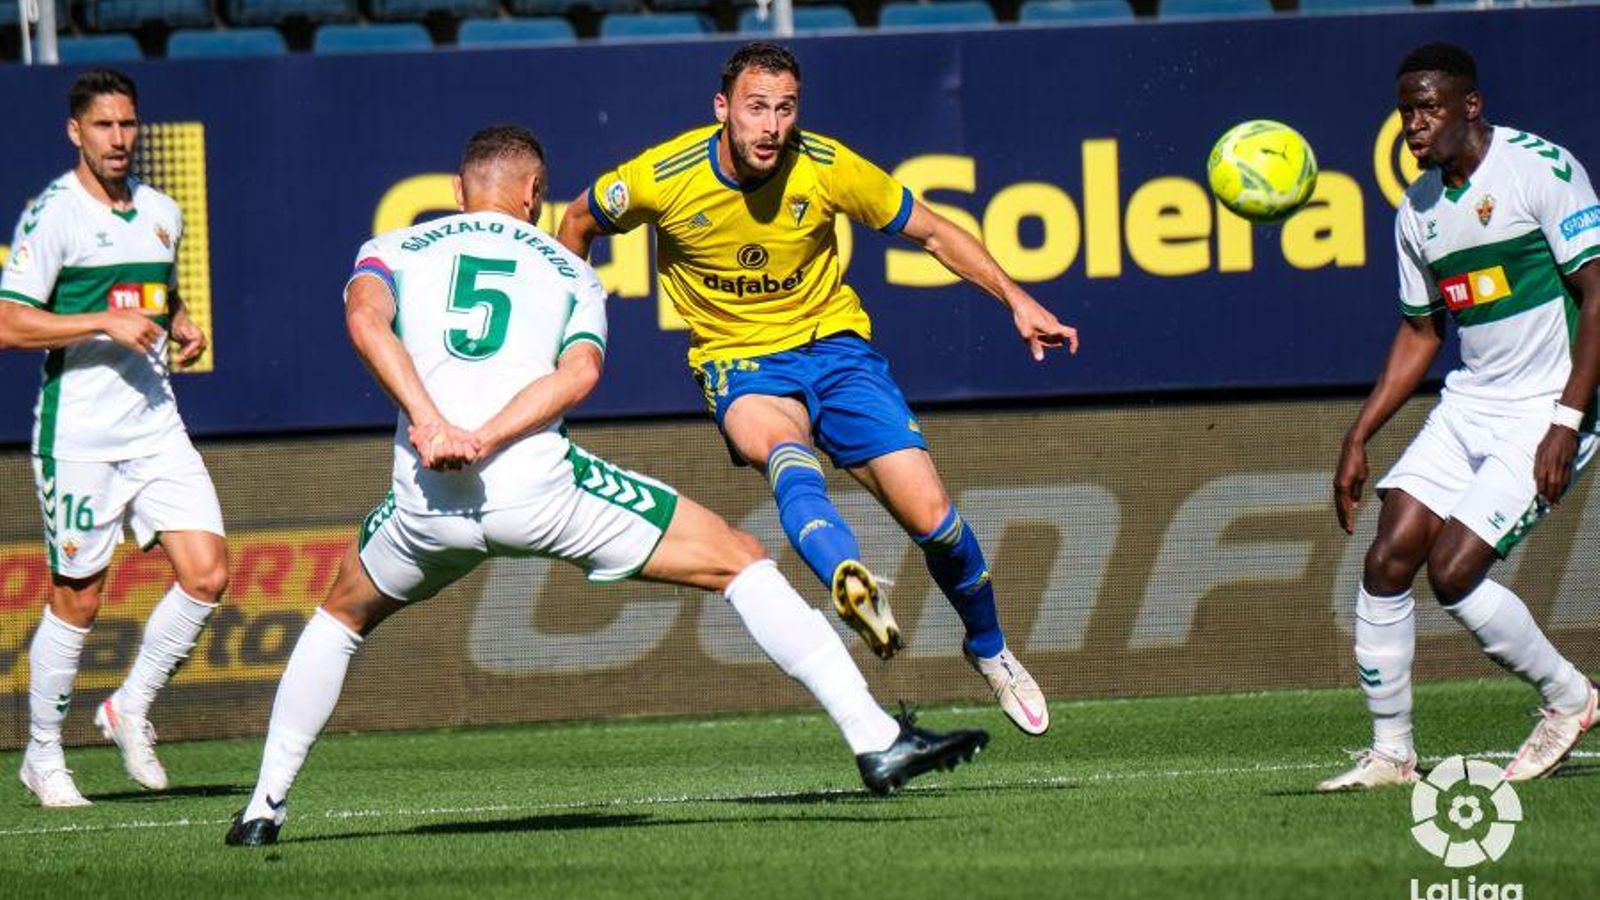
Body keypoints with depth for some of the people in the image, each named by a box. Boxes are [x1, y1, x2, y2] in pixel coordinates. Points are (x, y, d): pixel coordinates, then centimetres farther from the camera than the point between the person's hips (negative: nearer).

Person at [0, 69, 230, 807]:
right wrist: (106, 323, -21)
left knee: (206, 574, -7)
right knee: (77, 599, 0)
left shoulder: (161, 214, 12)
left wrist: (182, 327, 8)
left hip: (156, 426, 6)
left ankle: (131, 708, 13)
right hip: (78, 434, -6)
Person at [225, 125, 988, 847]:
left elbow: (366, 320, -2)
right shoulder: (570, 270, 21)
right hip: (539, 488, -2)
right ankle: (876, 740, 1)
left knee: (343, 616, 33)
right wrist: (486, 441, -10)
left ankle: (264, 807, 26)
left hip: (428, 504, 2)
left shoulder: (394, 250, 22)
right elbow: (580, 371, -1)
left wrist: (431, 425, -12)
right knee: (740, 562, 9)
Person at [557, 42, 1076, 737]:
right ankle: (852, 587, -64)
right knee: (783, 449, -39)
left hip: (834, 342, 2)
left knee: (930, 514, -8)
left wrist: (1015, 300, -4)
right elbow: (578, 225, 6)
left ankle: (990, 651, 21)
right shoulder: (659, 179, -16)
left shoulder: (828, 167, -13)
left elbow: (932, 233, 1)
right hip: (738, 362, -2)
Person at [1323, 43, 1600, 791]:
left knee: (1452, 571, -15)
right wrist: (1359, 438, 14)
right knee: (1387, 561, -6)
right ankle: (1391, 752, 4)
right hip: (1469, 404, 7)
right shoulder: (1418, 211, 10)